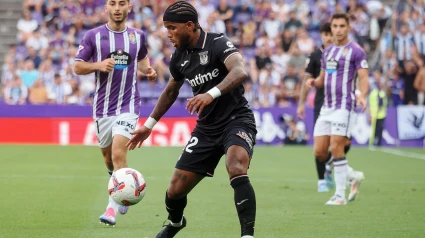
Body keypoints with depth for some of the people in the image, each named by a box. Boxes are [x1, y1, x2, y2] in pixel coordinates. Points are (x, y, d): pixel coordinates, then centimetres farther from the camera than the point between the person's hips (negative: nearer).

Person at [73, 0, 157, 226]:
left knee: (119, 153, -17)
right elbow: (77, 67, 0)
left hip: (128, 105, -1)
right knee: (108, 157, 12)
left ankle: (113, 207, -15)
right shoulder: (94, 36, -2)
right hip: (103, 106, 1)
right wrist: (98, 65, -18)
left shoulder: (138, 36, 4)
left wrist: (148, 70, 2)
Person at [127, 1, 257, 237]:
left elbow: (240, 72, -37)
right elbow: (171, 91, 22)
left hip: (236, 119, -6)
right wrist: (149, 125, 23)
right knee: (175, 190, 5)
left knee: (236, 169, -36)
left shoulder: (218, 44, -18)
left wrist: (212, 94, -51)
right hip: (206, 127, 6)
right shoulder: (179, 56, 3)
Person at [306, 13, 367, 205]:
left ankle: (340, 195, -5)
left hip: (344, 106, -7)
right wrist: (313, 82, 1)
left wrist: (362, 95, -31)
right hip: (326, 108, 7)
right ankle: (353, 176, 21)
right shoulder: (327, 52, 17)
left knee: (336, 148, -14)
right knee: (319, 152, 2)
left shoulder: (356, 51, -4)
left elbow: (364, 78, -11)